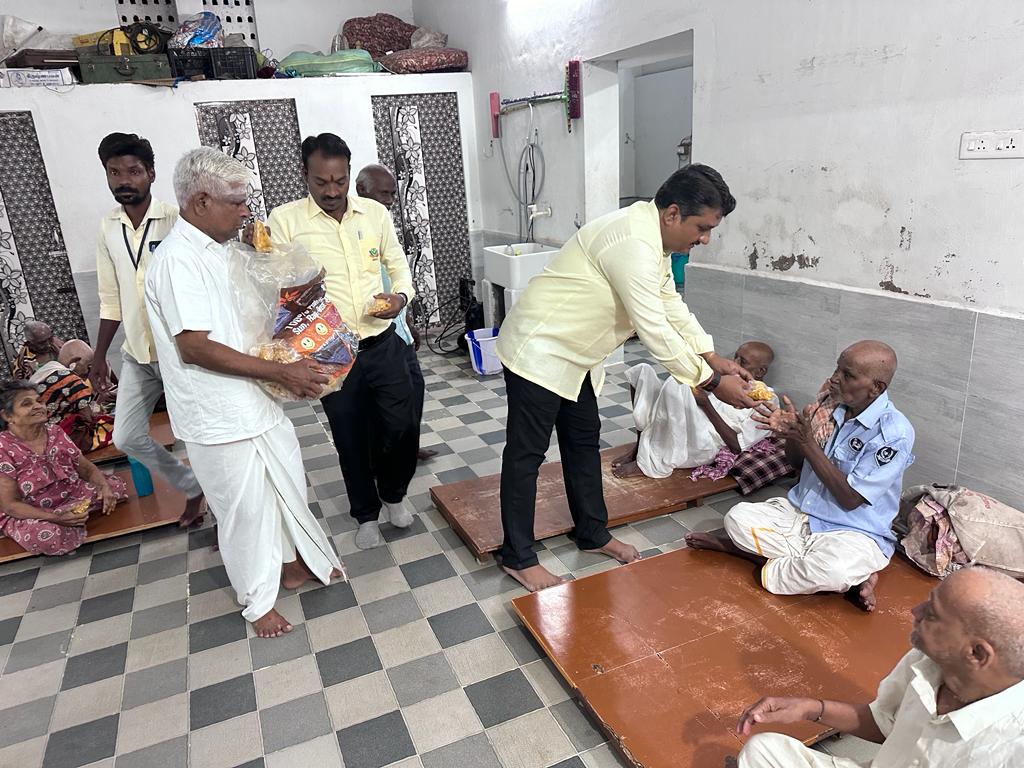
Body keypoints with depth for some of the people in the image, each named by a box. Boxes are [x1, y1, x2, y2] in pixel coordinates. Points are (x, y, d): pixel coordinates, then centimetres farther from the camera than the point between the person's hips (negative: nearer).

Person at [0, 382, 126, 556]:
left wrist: (104, 486, -20)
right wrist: (55, 518, -32)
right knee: (48, 535, -37)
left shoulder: (56, 433, -2)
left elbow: (87, 468, 3)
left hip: (71, 496, 6)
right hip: (28, 515, -6)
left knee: (114, 486, -8)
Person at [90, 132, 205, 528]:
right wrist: (99, 357, 14)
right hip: (137, 353, 7)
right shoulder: (108, 227, 5)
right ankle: (193, 487, 32)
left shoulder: (176, 220, -13)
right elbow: (111, 300, 12)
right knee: (127, 437, 12)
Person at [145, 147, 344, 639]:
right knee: (245, 506, 7)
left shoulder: (214, 249, 9)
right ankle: (258, 599, 28)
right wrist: (280, 372, -25)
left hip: (254, 401, 9)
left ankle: (293, 561, 42)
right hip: (218, 415, -9)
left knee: (288, 484, 20)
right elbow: (194, 346, -27)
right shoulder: (177, 259, -21)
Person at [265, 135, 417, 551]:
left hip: (383, 344, 2)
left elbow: (399, 265, 11)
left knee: (402, 427, 8)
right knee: (351, 440, 11)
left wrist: (400, 295, -10)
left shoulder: (375, 212, 2)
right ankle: (366, 513, 35)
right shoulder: (285, 219, -6)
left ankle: (393, 494, 38)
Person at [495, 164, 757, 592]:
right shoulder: (634, 244, -28)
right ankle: (517, 557, 13)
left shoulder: (651, 236, 5)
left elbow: (672, 307, 12)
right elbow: (654, 332, -28)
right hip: (539, 351, -10)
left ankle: (592, 534, 32)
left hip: (572, 353, 10)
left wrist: (714, 358, 5)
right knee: (527, 452, 0)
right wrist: (712, 383, -20)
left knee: (584, 440, 16)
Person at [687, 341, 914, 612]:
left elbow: (850, 500, -19)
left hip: (851, 531, -6)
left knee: (835, 570, -38)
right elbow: (797, 461, 12)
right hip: (799, 512, 7)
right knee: (738, 518, -16)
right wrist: (790, 433, -12)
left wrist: (807, 441, -23)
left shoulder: (895, 432, -17)